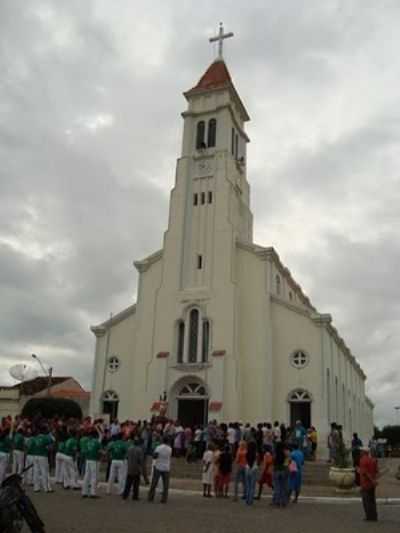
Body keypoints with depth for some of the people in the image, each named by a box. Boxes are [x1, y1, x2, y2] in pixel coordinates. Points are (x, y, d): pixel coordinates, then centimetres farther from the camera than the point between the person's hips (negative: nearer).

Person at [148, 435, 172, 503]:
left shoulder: (159, 447, -10)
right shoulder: (170, 449, -1)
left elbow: (154, 456, -19)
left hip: (158, 467, -1)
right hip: (166, 468, 1)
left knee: (154, 483, 8)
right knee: (165, 485, 7)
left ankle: (150, 497, 10)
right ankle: (164, 499, 2)